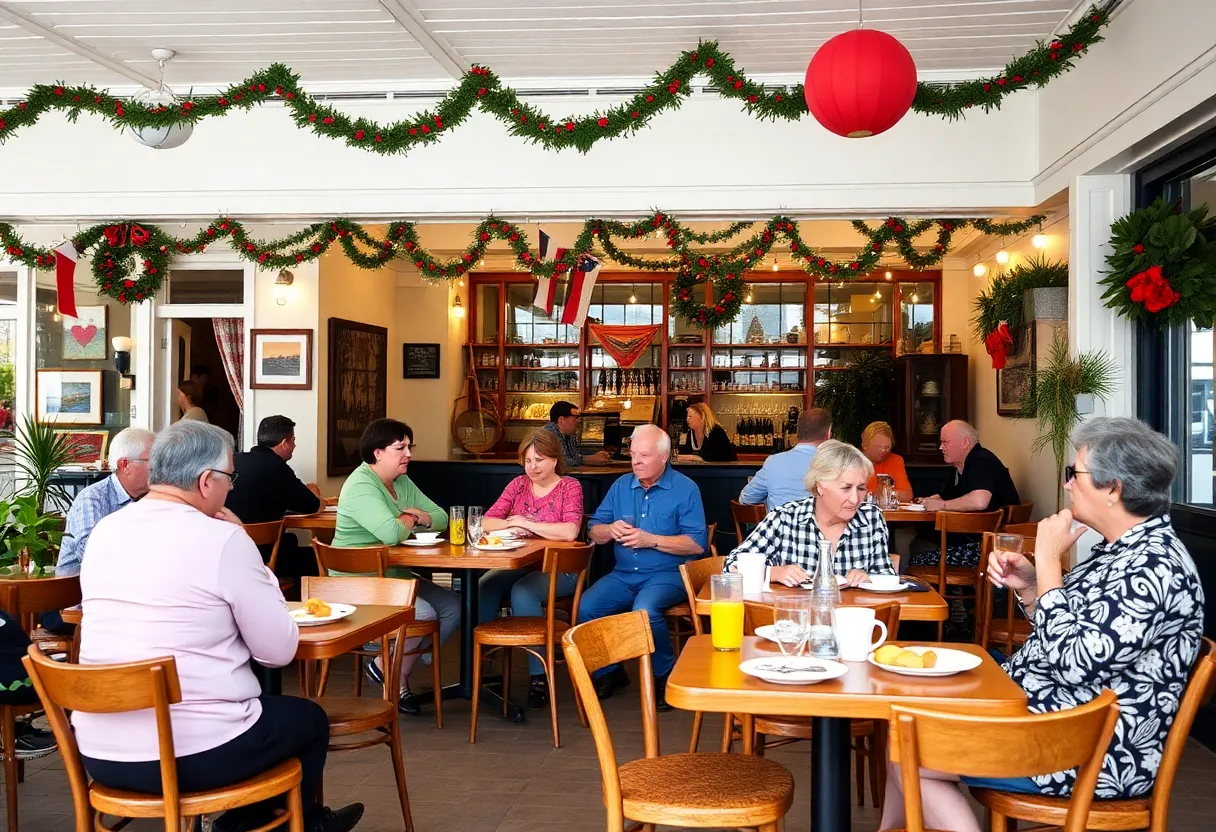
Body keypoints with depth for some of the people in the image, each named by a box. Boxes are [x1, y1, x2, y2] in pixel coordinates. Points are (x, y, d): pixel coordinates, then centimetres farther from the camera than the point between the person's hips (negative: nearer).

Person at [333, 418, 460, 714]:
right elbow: (390, 533, -32)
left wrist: (420, 517, -12)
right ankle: (384, 666, 2)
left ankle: (401, 672, 4)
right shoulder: (360, 486, -17)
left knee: (453, 607, -6)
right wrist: (409, 520, -9)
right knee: (424, 613, -27)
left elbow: (441, 518, 11)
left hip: (395, 575, 9)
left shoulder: (402, 483, 12)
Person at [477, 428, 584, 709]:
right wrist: (510, 525, -16)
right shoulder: (518, 485, 12)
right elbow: (486, 522, 5)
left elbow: (570, 531, -19)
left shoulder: (569, 486, -2)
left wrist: (524, 523, -14)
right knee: (482, 588, -25)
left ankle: (540, 677, -23)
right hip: (519, 564, 4)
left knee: (522, 592, -33)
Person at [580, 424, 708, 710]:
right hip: (623, 575, 5)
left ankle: (665, 675, -9)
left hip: (668, 574, -5)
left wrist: (650, 540, -17)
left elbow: (697, 544, -11)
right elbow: (593, 531, 12)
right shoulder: (621, 486, 12)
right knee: (585, 608, -20)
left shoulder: (685, 489, -2)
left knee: (644, 609, -35)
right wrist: (610, 530, -11)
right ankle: (609, 672, 4)